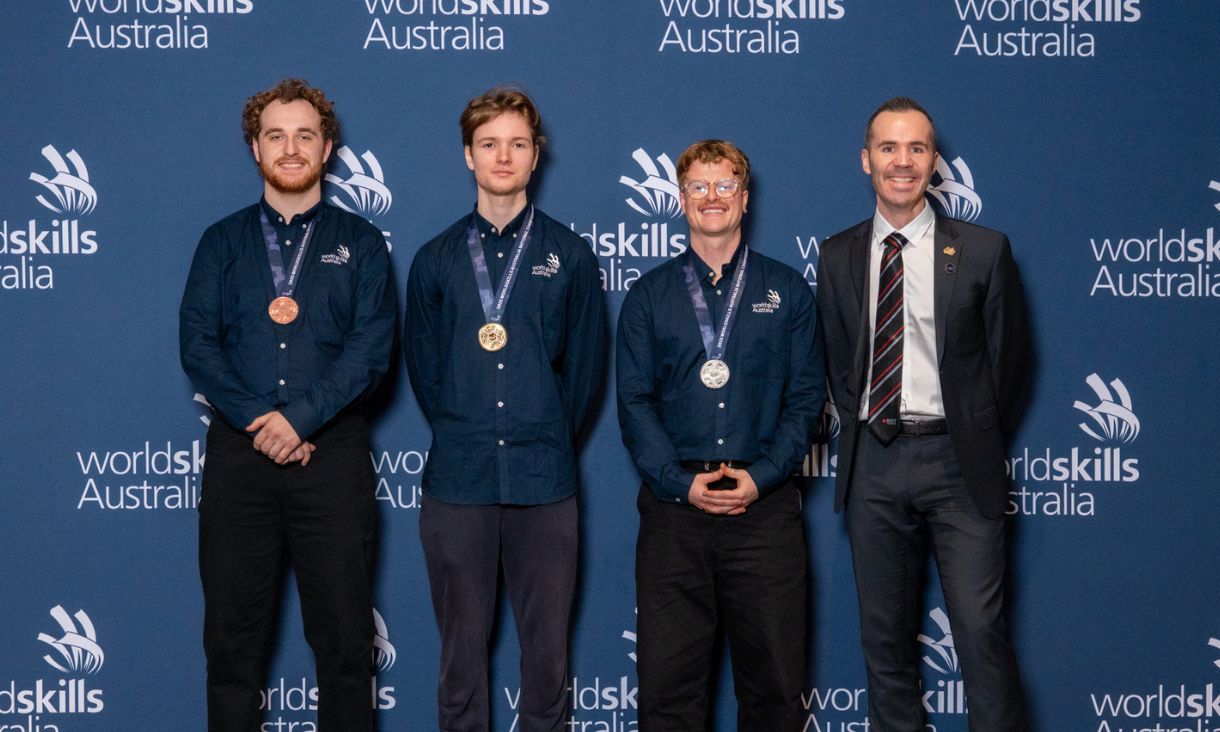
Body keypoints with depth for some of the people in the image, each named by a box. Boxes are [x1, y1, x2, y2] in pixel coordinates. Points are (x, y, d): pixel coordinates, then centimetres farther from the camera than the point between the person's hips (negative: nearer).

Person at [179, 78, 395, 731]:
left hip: (332, 453, -1)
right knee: (233, 633, 5)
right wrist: (259, 420, -11)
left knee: (344, 634, 0)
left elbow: (370, 348, -3)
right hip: (238, 456, 1)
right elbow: (197, 343, 2)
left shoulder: (360, 244, 9)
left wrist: (299, 417, -15)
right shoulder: (222, 243, 13)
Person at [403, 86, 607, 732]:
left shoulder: (569, 255, 6)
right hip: (457, 479, 1)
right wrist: (460, 434, 9)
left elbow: (585, 362, 9)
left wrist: (554, 439, 8)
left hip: (545, 482, 0)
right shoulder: (436, 260, 9)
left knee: (547, 646, 3)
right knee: (461, 643, 5)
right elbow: (422, 365, 13)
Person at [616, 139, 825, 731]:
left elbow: (807, 397, 5)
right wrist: (681, 482, -9)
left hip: (765, 504, 0)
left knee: (774, 680, 3)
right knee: (667, 680, 0)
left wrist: (763, 476, -9)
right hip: (674, 503, 0)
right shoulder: (649, 295, 10)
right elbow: (634, 401, 4)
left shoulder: (786, 291, 10)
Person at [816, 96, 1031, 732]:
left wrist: (977, 437, 7)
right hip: (873, 462, 3)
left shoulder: (983, 251, 0)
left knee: (982, 633, -7)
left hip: (957, 463, -3)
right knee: (884, 639, 9)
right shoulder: (837, 257, 7)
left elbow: (1010, 354, 6)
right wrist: (861, 426, 8)